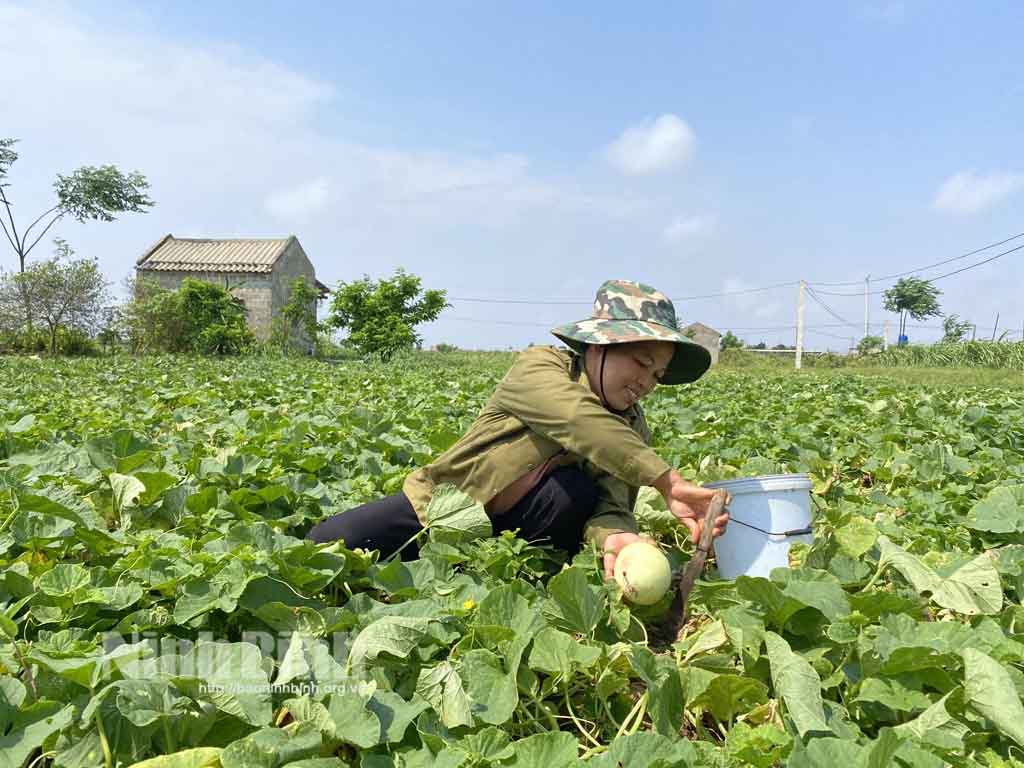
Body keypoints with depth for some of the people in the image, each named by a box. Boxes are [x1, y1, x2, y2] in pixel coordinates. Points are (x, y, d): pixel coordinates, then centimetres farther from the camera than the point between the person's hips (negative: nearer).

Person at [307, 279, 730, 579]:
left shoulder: (632, 429, -3)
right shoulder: (539, 367, -19)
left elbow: (612, 503, -20)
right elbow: (581, 422, -40)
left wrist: (613, 536, -44)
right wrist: (666, 480, -44)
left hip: (514, 531, 3)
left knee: (579, 491, -31)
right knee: (327, 543, -23)